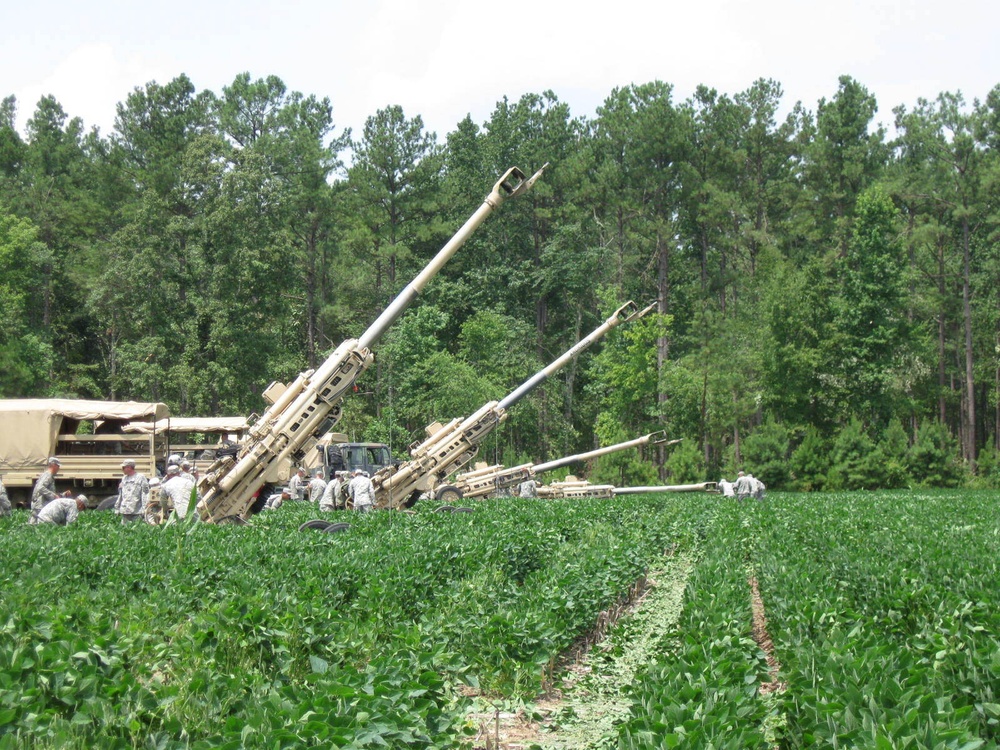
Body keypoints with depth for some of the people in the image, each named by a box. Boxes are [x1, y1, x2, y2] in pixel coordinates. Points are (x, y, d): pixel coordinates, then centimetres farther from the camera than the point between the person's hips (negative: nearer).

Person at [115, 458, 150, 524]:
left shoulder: (141, 477, -1)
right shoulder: (124, 478, 18)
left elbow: (145, 493, -5)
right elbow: (120, 494, 22)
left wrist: (144, 509, -12)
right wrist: (117, 508, 17)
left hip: (137, 512, -6)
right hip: (125, 511, 6)